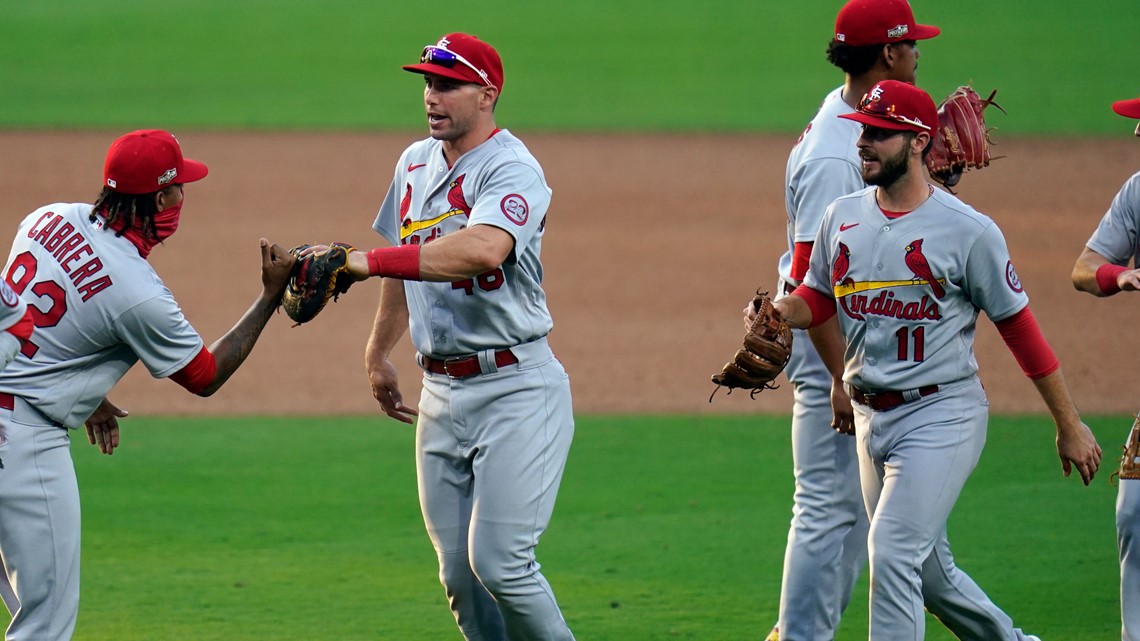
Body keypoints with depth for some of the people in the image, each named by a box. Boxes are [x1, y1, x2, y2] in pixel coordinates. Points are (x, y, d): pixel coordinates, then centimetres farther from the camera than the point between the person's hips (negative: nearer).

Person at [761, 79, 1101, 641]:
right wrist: (774, 312, -8)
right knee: (927, 570, 15)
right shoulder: (843, 217, 6)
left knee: (892, 553, -17)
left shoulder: (968, 231, -11)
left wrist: (1070, 427, -2)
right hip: (870, 418, 7)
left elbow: (1019, 326, -6)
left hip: (941, 415, -7)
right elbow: (816, 301, 16)